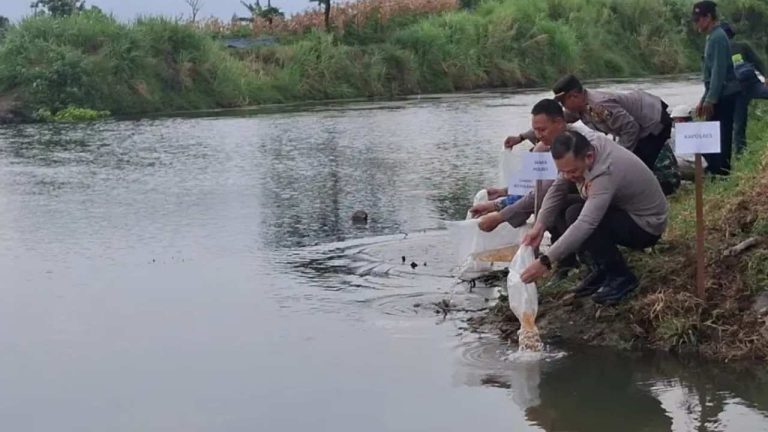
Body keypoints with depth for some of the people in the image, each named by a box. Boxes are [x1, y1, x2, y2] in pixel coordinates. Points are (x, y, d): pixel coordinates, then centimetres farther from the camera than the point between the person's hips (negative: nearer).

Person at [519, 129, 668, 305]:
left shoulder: (606, 172, -35)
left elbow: (585, 224, -43)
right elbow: (556, 190, -6)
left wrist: (545, 262, -45)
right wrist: (539, 225, -22)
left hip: (646, 225, -9)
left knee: (575, 216, -27)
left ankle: (621, 277, -11)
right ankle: (602, 270, 5)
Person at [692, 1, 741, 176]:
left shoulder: (717, 37, -13)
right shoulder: (713, 37, 17)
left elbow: (719, 71, -19)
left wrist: (710, 100, -20)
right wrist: (704, 99, 23)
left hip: (723, 95, -10)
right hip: (722, 95, 10)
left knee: (718, 137, -9)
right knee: (718, 136, 11)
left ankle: (719, 172, -8)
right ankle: (719, 171, 14)